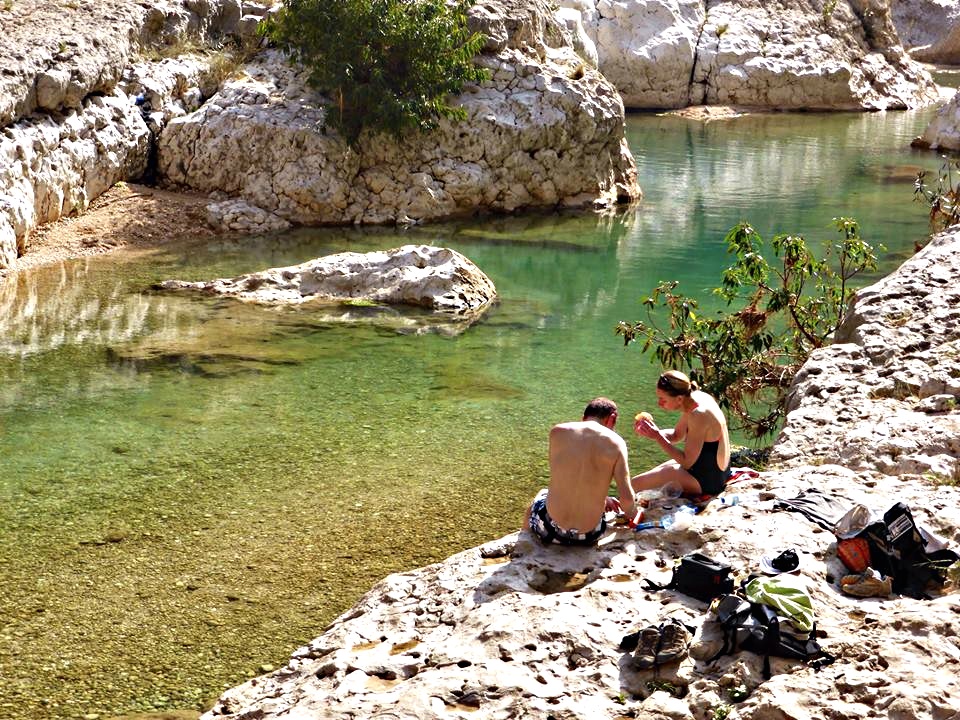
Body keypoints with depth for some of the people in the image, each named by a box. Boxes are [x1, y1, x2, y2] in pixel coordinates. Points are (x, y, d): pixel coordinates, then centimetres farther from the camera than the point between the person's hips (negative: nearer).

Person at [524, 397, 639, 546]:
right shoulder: (615, 442, -7)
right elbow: (627, 498, -10)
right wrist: (631, 514, 12)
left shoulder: (557, 431, -2)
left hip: (552, 528, 0)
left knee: (532, 507, 38)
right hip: (589, 536, 0)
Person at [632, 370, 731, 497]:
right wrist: (652, 433, -6)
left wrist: (658, 437, -24)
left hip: (708, 480, -10)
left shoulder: (699, 415, -29)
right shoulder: (696, 398, -2)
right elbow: (676, 435, 12)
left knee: (634, 484, -11)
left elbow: (687, 461, -25)